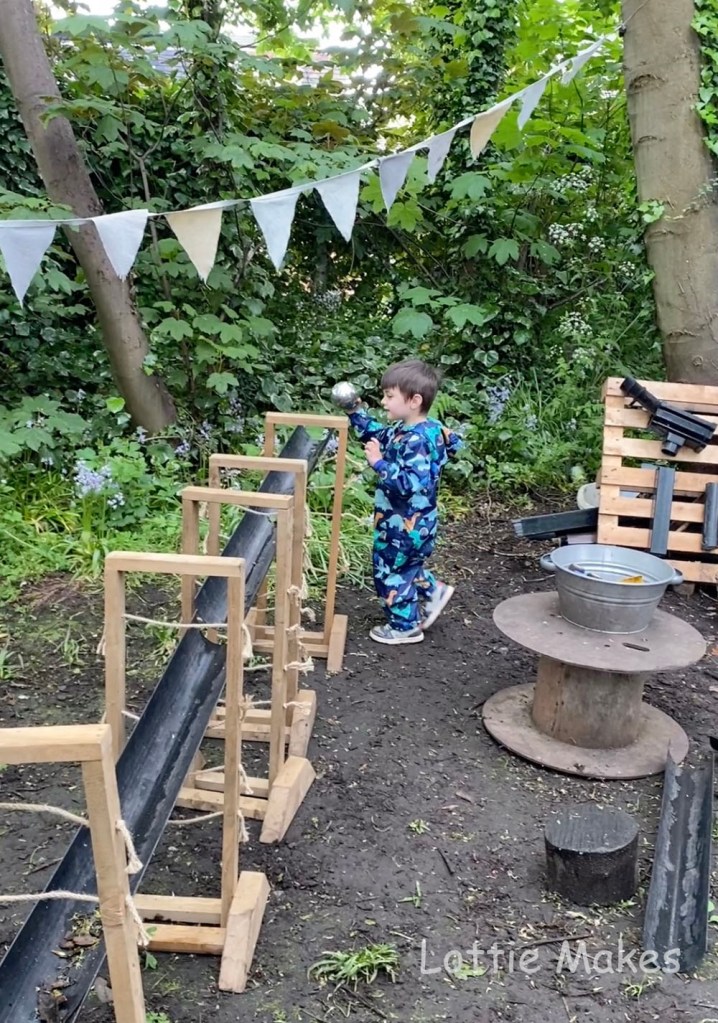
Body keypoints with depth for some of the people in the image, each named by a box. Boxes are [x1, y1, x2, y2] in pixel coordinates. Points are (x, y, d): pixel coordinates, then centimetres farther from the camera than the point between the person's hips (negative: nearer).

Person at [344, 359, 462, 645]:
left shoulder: (418, 441, -28)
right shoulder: (405, 430, 2)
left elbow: (410, 484, -35)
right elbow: (379, 435, 21)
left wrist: (379, 463, -35)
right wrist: (355, 413, 10)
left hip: (406, 525, -10)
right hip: (404, 522, 10)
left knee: (390, 571, 8)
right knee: (401, 567, 28)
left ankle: (405, 626, 24)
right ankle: (433, 591, 39)